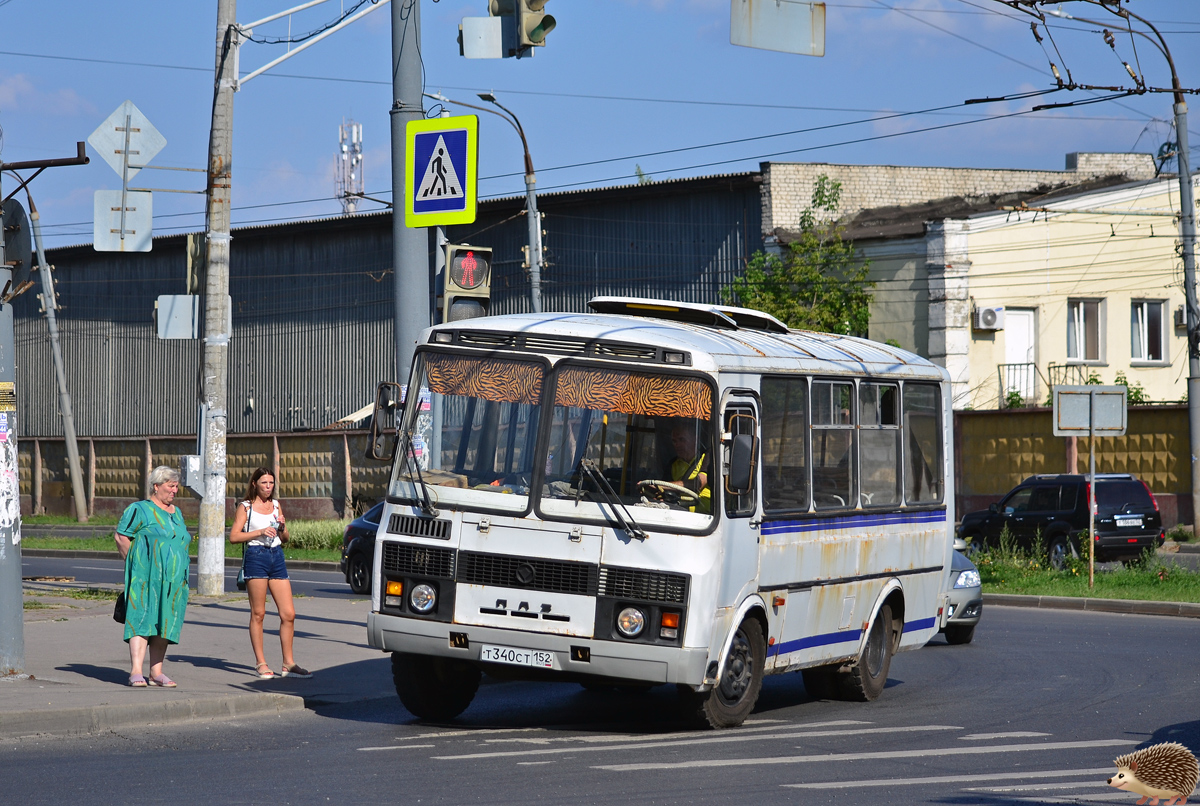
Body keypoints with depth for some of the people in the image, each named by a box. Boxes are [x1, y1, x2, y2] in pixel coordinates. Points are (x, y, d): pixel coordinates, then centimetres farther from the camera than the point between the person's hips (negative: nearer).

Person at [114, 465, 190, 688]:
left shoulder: (177, 513, 18)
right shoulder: (140, 509, -3)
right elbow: (120, 536, -5)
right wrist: (135, 564, -5)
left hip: (172, 579, 7)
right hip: (146, 576, -7)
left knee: (163, 622, 6)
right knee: (142, 619, -14)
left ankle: (156, 673, 10)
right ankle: (136, 672, -21)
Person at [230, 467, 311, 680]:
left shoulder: (275, 505, 17)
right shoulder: (246, 507, 3)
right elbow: (234, 536, -6)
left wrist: (282, 527, 0)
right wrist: (260, 532, -14)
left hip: (277, 557, 5)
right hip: (256, 557, -5)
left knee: (288, 614, 0)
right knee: (258, 613, -1)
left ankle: (288, 664, 6)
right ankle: (260, 664, 6)